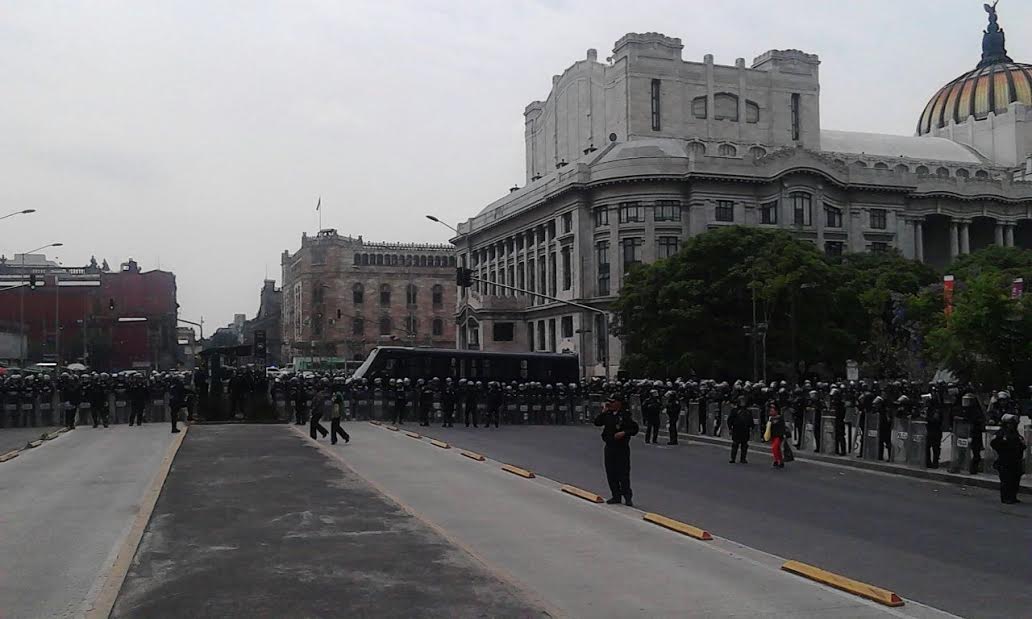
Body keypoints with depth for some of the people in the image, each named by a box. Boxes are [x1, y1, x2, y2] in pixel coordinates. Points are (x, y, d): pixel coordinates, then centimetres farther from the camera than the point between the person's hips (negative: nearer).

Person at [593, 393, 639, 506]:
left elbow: (635, 428, -9)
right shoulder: (608, 414, 6)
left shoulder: (625, 415, -11)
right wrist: (603, 412, -6)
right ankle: (616, 496, 19)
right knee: (610, 473, 9)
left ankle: (627, 497, 4)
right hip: (609, 447, 6)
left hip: (622, 447, -6)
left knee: (623, 473, -4)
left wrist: (624, 433, -22)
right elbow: (597, 423, 3)